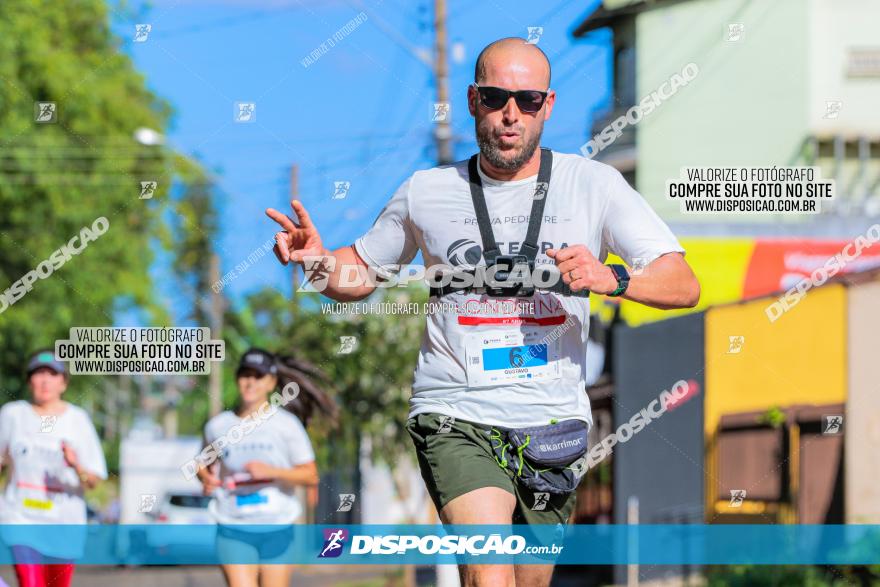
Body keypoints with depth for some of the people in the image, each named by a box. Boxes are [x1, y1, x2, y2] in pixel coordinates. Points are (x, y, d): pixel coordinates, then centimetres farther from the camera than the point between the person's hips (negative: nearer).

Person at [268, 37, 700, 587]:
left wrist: (611, 278, -22)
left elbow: (685, 285, -3)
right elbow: (361, 274, 20)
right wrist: (318, 261, -3)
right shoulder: (425, 192, 6)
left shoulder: (593, 184, 3)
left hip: (553, 420, 2)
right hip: (455, 416, -2)